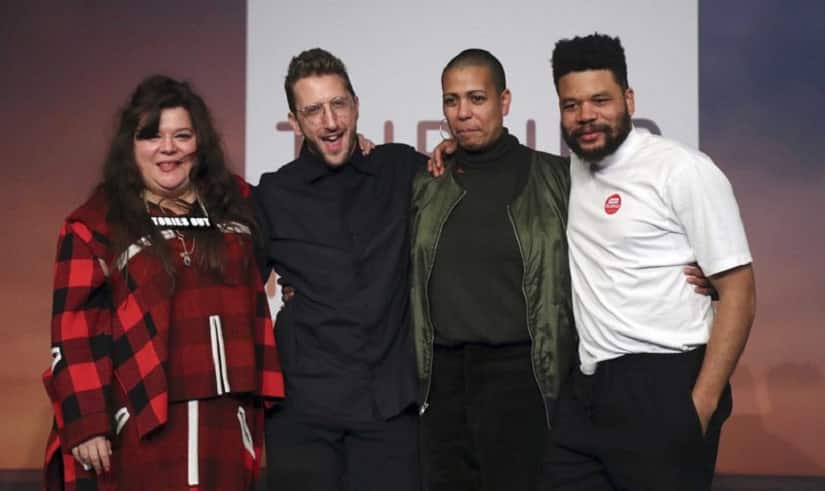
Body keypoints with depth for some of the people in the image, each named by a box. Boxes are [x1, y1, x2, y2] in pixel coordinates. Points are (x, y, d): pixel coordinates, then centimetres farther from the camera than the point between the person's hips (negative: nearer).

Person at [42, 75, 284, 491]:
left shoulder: (238, 203, 12)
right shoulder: (94, 224, -1)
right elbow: (75, 329, -4)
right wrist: (85, 422, -8)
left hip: (228, 416, 4)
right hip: (144, 420, -4)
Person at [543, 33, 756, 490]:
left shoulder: (682, 170, -6)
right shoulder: (570, 171, 11)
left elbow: (737, 289, -9)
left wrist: (703, 401, -17)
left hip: (662, 388, -6)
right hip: (586, 389, 6)